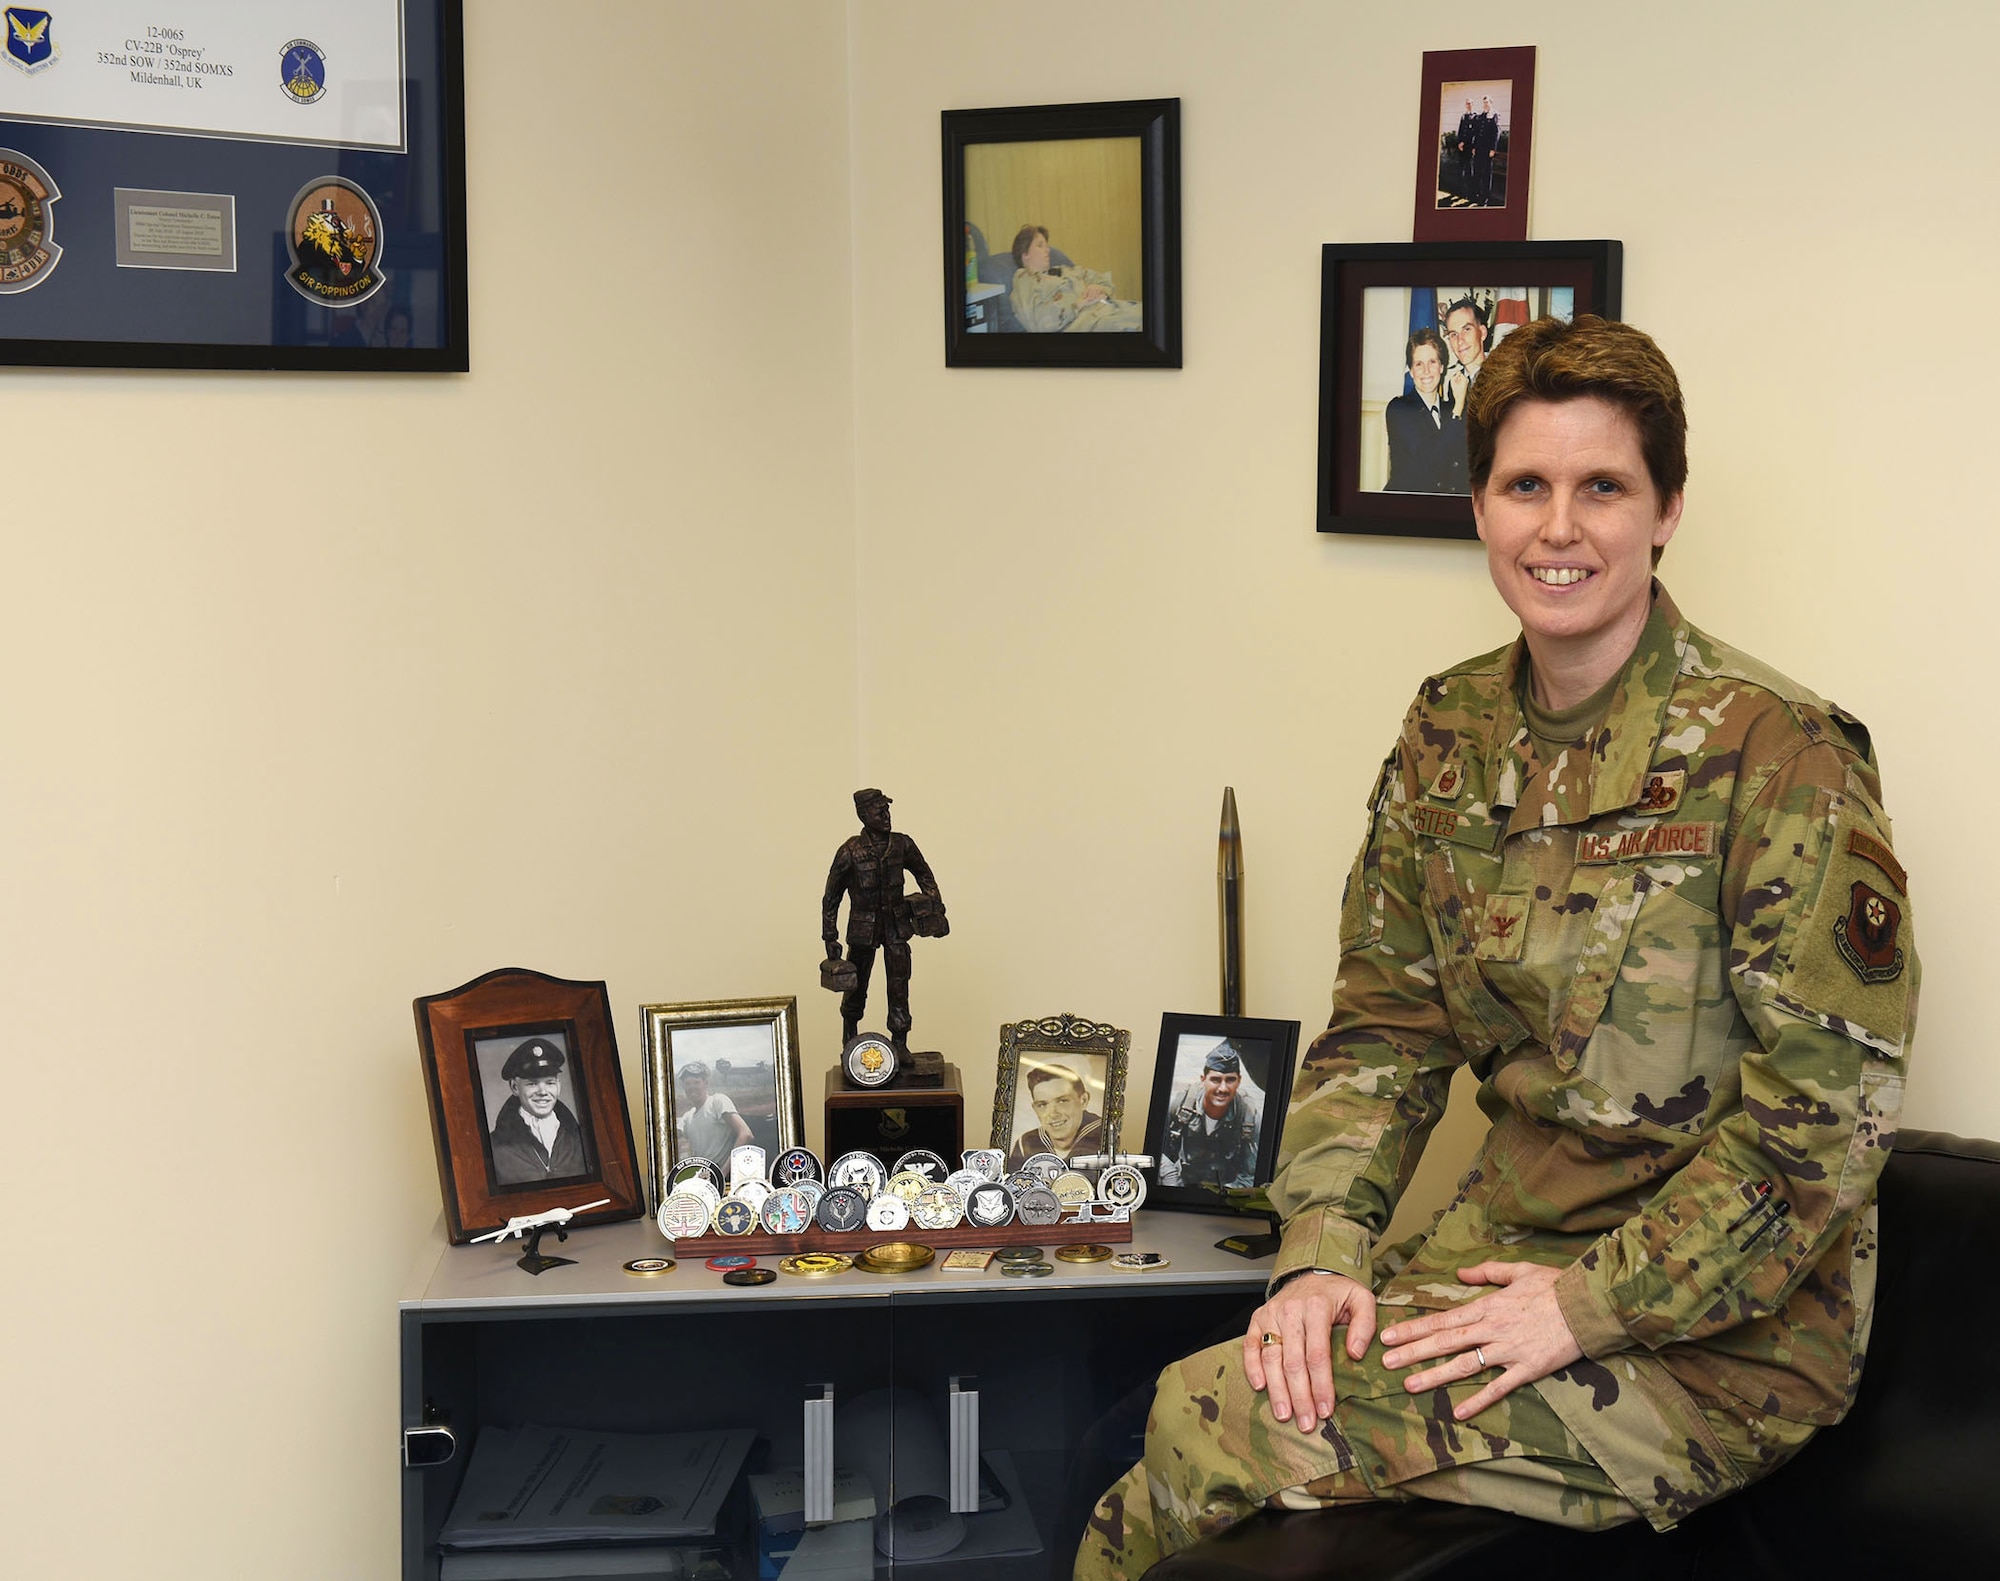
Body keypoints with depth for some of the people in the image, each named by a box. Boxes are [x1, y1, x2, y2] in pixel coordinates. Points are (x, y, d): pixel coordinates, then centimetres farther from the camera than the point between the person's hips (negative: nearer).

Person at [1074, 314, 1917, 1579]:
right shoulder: (1452, 736, 5)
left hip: (1717, 1333, -6)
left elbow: (1829, 1112, -16)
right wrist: (1325, 1252, -8)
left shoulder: (1777, 753, -15)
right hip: (1505, 1241, 6)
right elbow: (1384, 1027, 8)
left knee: (1213, 1426, -19)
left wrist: (1590, 1305, -19)